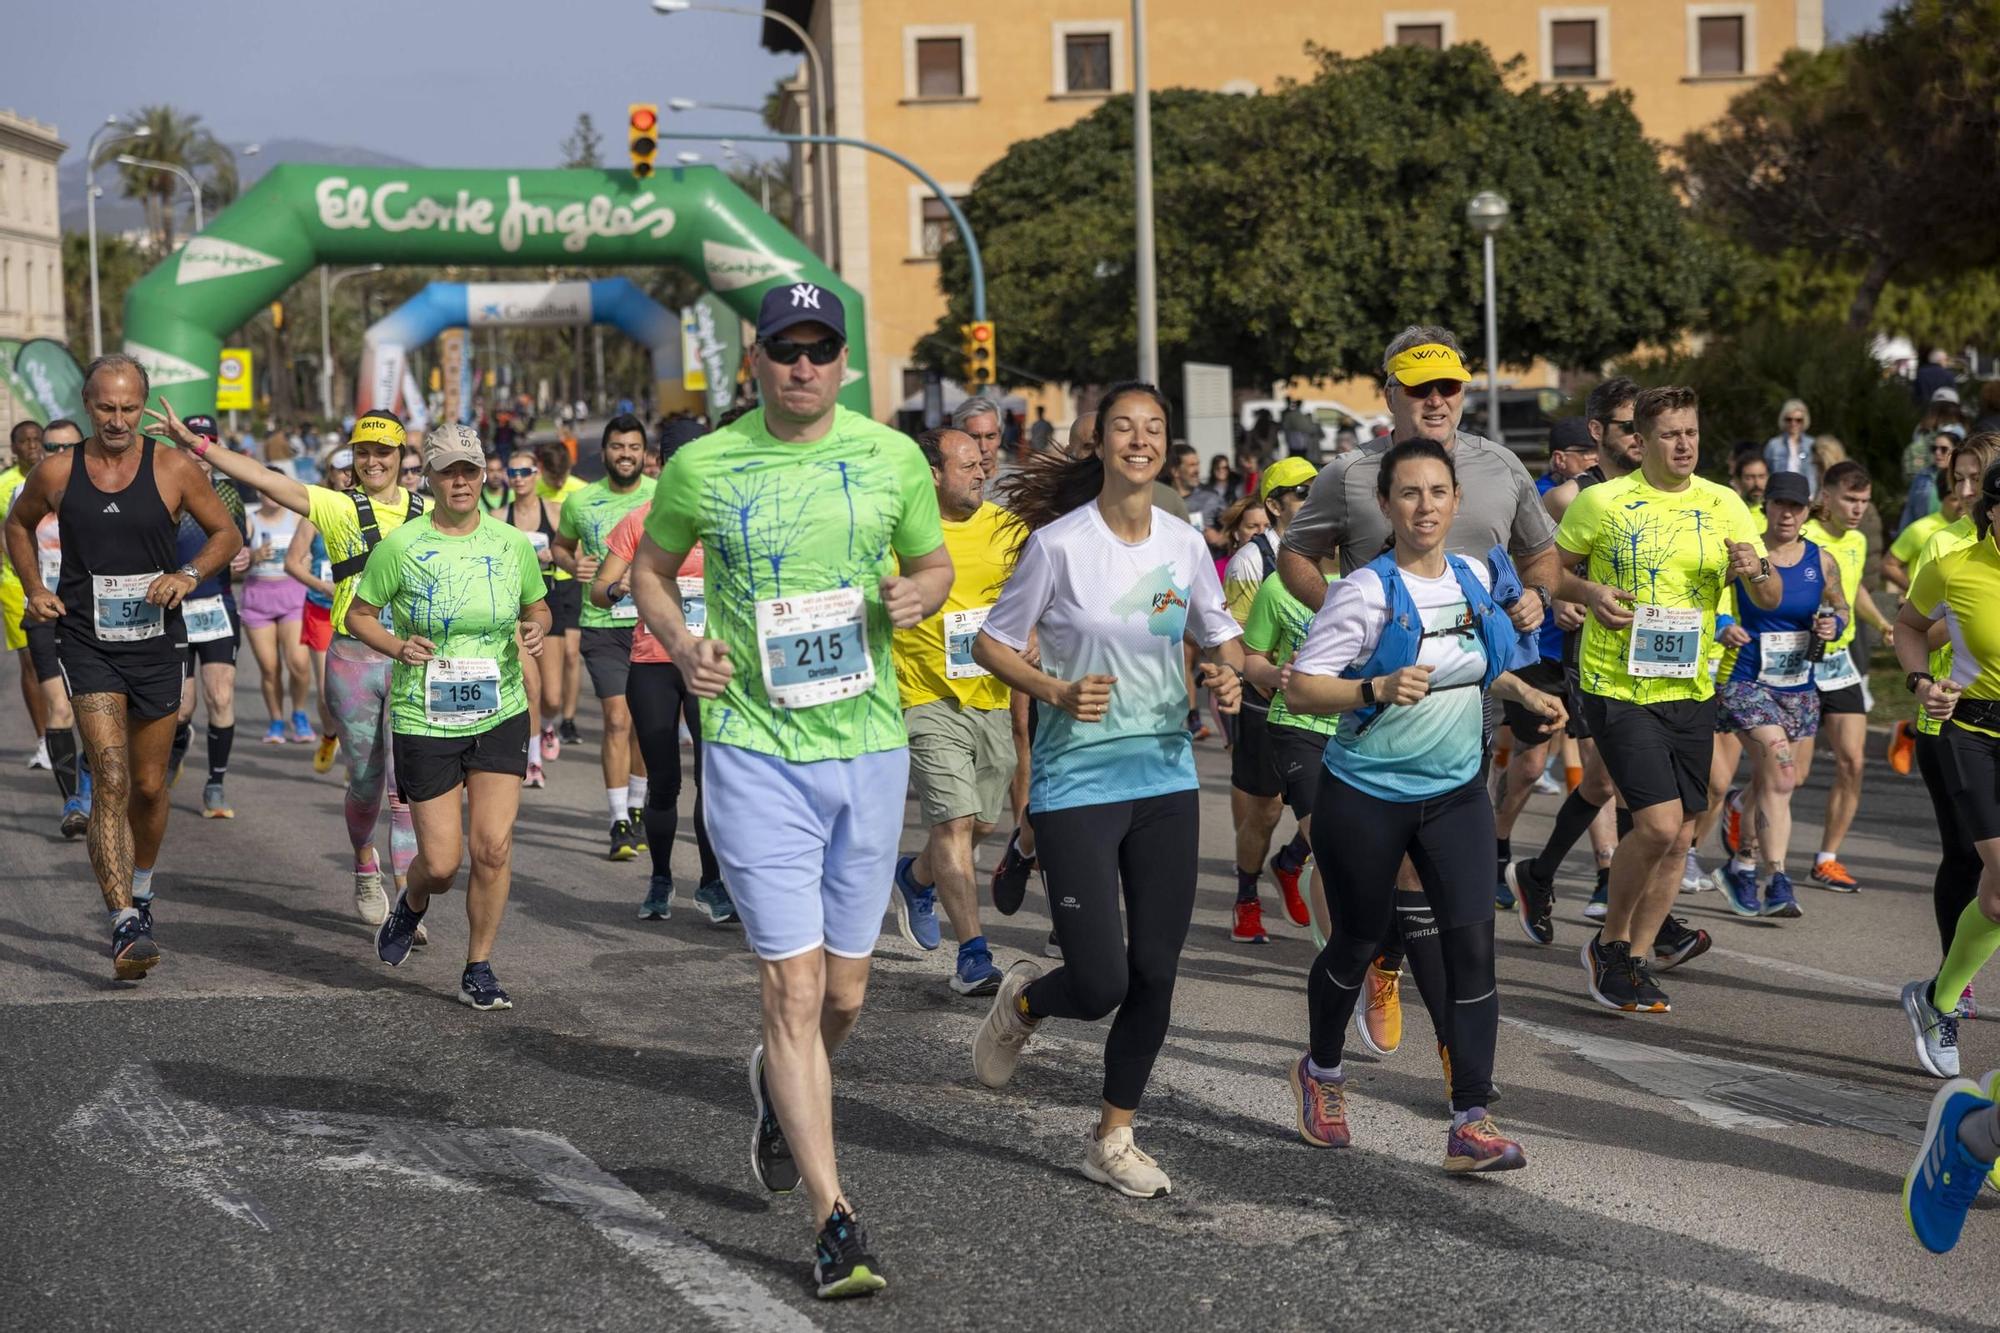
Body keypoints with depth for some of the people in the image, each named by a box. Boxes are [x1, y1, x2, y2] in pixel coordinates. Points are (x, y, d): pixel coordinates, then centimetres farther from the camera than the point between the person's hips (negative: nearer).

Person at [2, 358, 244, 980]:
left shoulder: (173, 470, -4)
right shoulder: (56, 473, -2)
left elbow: (227, 533, 6)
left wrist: (189, 574, -12)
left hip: (156, 646, 1)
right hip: (88, 644, -1)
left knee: (149, 787, 13)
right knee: (111, 779, -16)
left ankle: (140, 890, 40)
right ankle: (125, 926, -20)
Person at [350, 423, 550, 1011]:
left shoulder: (513, 544, 1)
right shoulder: (400, 545, -6)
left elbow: (537, 609, 16)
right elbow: (358, 615, 3)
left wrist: (535, 631, -7)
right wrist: (397, 646, -16)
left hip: (501, 715, 2)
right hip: (424, 720, -2)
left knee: (493, 848, -7)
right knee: (441, 862, -2)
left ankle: (478, 972, 9)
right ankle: (411, 904, 35)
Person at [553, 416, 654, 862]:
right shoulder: (580, 501, 4)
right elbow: (560, 546, 20)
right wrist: (573, 565, -2)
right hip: (602, 624, -1)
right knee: (617, 720, -10)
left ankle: (637, 807, 29)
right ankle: (620, 823, -6)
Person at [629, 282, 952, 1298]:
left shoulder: (892, 457, 2)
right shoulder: (702, 467, -2)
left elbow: (937, 565, 16)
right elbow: (649, 570, 13)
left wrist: (917, 593, -8)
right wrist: (681, 646, -7)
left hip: (869, 747, 3)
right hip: (754, 749, -2)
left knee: (842, 994, 11)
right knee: (794, 986, -10)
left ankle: (778, 1081, 46)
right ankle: (833, 1221, -5)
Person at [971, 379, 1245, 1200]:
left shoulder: (1184, 545, 2)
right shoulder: (1058, 544, -11)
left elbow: (1221, 635, 17)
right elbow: (991, 643, -3)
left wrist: (1228, 674, -5)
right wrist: (1057, 693, -19)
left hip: (1166, 778, 5)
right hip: (1077, 784, -5)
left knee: (1155, 975, 5)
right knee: (1100, 985, -10)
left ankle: (1114, 1140, 22)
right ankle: (1022, 1002, 27)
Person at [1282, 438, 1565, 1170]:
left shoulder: (1476, 578, 2)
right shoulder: (1367, 590, -17)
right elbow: (1301, 687, -20)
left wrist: (1523, 692, 5)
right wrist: (1378, 690, -34)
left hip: (1455, 793, 4)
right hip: (1366, 798, -4)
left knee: (1472, 941, -8)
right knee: (1358, 943, 11)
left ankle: (1471, 1123, -6)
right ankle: (1321, 1071, 39)